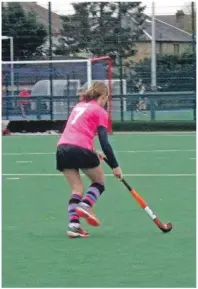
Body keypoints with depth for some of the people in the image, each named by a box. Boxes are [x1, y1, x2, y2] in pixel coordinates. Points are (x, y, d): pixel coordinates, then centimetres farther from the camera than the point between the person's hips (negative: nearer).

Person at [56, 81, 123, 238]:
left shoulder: (79, 106, 25)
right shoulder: (100, 112, 5)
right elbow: (104, 142, -3)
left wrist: (92, 153, 33)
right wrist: (115, 166, 0)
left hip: (62, 148, 6)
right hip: (81, 149, -5)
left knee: (77, 189, 12)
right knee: (99, 182, 17)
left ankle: (73, 224, -6)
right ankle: (86, 205, -10)